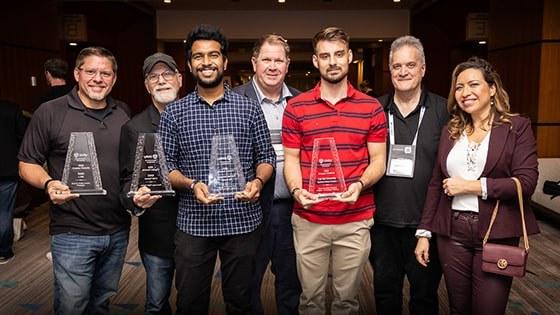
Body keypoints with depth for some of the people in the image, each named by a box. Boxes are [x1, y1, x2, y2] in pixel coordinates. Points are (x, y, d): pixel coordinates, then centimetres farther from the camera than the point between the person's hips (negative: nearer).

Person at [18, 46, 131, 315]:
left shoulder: (122, 117, 9)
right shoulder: (50, 112, -5)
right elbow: (27, 164, -3)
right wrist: (48, 183, -23)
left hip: (118, 231, 4)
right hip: (73, 234, -4)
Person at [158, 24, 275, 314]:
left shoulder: (249, 109, 2)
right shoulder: (174, 113, 2)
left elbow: (266, 157, 6)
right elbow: (166, 165, 2)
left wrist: (258, 181, -15)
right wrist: (192, 184, -16)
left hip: (243, 222, 0)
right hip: (193, 223, 0)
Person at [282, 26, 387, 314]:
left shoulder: (371, 108, 1)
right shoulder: (296, 107, 1)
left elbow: (378, 161, 3)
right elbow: (291, 159, 3)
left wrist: (360, 185, -17)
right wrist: (296, 190, -15)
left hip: (356, 221, 0)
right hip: (308, 220, 0)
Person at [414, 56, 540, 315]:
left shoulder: (517, 127, -2)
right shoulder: (450, 131, 9)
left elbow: (526, 182, -11)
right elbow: (436, 184, 9)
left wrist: (471, 186, -15)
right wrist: (424, 232, 6)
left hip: (496, 235, -3)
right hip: (452, 233, 4)